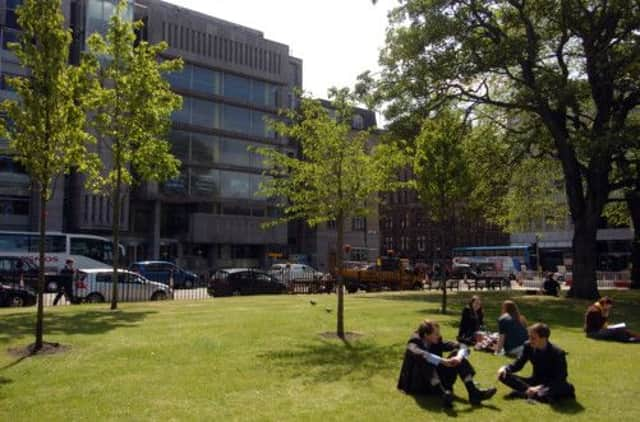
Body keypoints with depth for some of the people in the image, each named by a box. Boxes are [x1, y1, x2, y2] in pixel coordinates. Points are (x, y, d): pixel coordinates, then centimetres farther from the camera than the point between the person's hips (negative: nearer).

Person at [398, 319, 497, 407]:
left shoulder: (437, 343, 2)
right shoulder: (413, 345, -13)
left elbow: (462, 347, -6)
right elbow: (420, 354, -39)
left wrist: (459, 357, -28)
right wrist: (443, 361, -43)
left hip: (438, 384, 5)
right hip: (418, 385, -5)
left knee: (456, 353, -10)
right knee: (425, 360, -33)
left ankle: (473, 392, -24)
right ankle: (443, 394, -50)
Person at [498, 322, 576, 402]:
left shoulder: (558, 353, -20)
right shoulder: (528, 346, -7)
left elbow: (560, 379, -22)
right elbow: (518, 364, 4)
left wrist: (540, 387, -34)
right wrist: (505, 368, -18)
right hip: (536, 382, 4)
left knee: (566, 388, -40)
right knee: (504, 375, -16)